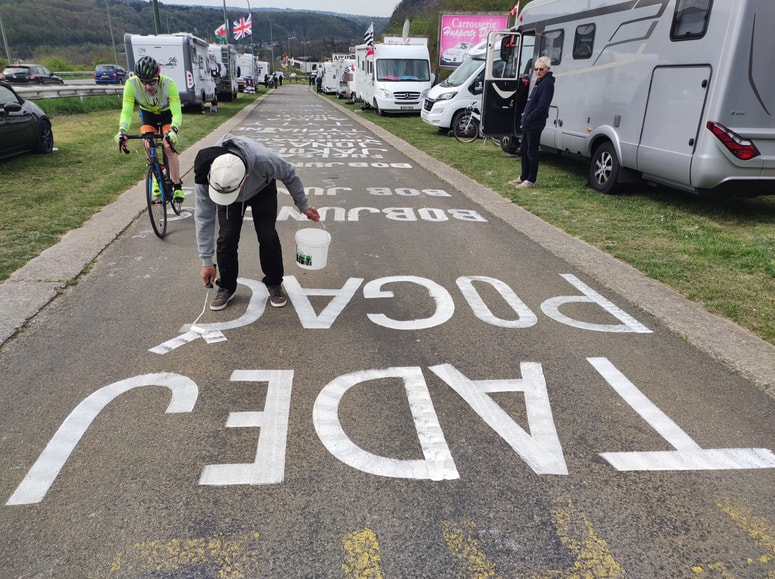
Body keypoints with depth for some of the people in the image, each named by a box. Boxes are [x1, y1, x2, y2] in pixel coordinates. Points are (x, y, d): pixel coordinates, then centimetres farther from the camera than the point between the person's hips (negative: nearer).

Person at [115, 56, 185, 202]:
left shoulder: (169, 84, -37)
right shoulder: (132, 84, -32)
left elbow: (177, 113, -41)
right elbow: (126, 111, -33)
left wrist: (173, 130, -60)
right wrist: (122, 130, -50)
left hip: (167, 113, -2)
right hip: (147, 113, 2)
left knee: (168, 147, -19)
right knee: (149, 146, -17)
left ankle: (177, 187, -9)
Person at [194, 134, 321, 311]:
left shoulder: (264, 160, -45)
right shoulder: (204, 176, -38)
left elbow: (289, 174, -22)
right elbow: (204, 218, -27)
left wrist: (304, 205, -11)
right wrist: (207, 261, -24)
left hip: (262, 190, -1)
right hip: (227, 196, 1)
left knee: (267, 236, -11)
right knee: (227, 237, -12)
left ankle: (274, 283, 12)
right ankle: (226, 287, 9)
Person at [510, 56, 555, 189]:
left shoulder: (547, 83, -12)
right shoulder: (539, 82, 17)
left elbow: (542, 106, -20)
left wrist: (527, 120, -20)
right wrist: (524, 118, 9)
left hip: (535, 124, -10)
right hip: (527, 123, 10)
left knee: (532, 152, -4)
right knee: (524, 150, 16)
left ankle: (531, 180, 2)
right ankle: (524, 177, 26)